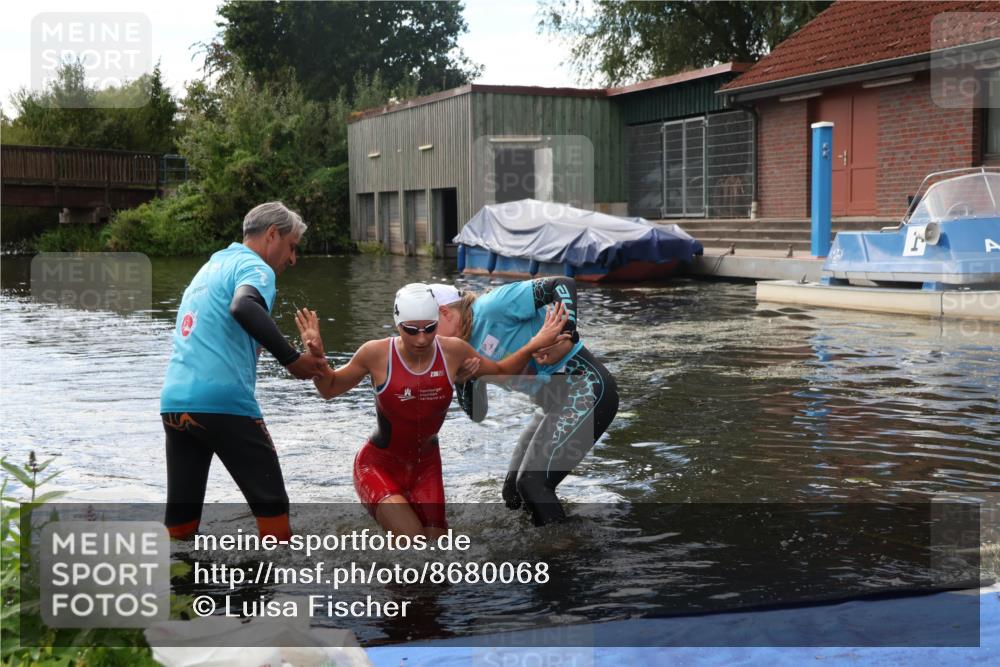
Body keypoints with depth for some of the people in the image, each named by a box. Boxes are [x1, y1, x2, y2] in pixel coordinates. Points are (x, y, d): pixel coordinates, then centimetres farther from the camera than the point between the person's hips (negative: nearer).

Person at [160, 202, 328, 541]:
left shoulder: (210, 267, 24)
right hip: (223, 402, -8)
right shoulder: (254, 266, -3)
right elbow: (244, 308, -25)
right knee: (271, 506, 2)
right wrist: (292, 359, -22)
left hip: (174, 402, 8)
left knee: (181, 517, 10)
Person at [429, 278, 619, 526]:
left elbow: (563, 284, -19)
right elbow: (477, 413, 12)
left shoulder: (491, 306, -16)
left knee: (532, 484, -14)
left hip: (585, 387, -10)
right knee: (513, 489, 9)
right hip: (557, 402, 10)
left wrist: (566, 336, -29)